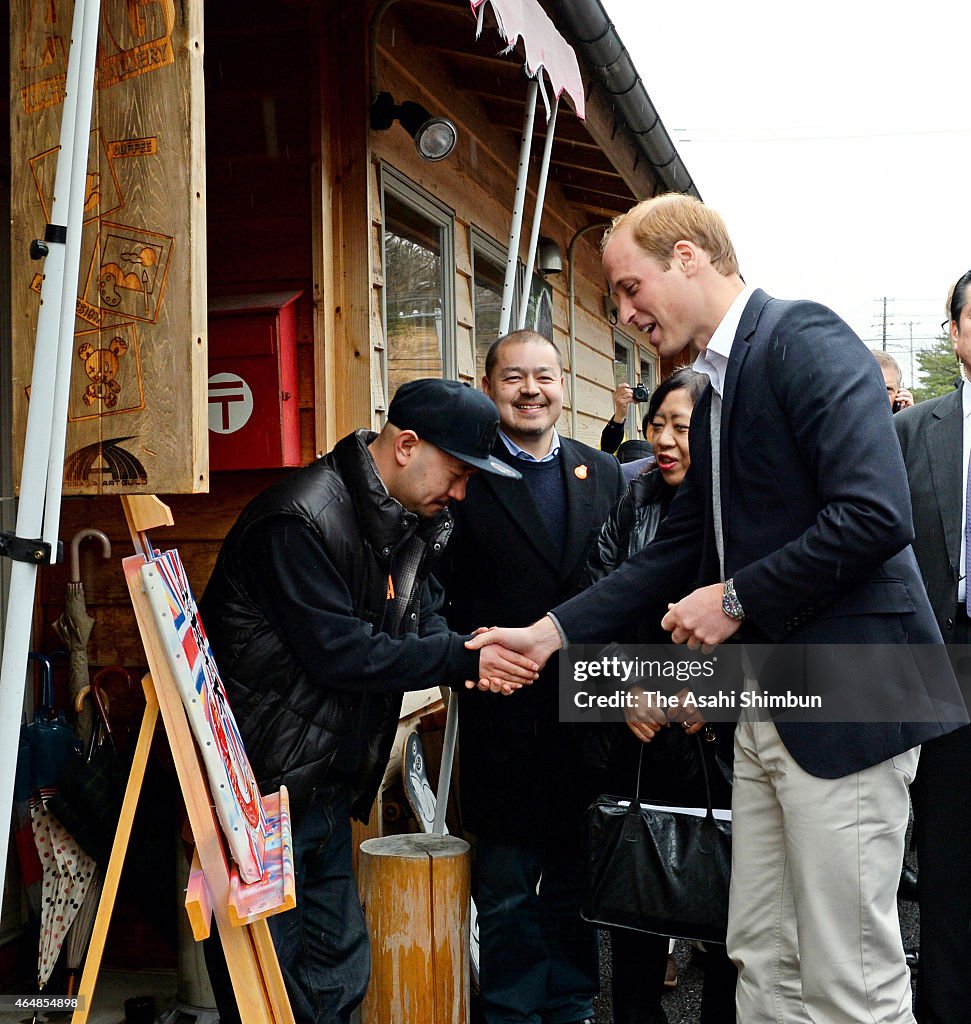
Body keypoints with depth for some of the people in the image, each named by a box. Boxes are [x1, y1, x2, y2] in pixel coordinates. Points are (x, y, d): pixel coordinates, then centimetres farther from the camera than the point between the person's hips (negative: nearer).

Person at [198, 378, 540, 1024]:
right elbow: (339, 652, -24)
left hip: (329, 786, 9)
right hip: (262, 784, -9)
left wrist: (473, 660, -13)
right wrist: (462, 658, -20)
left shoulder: (414, 522, 9)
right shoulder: (302, 519, -21)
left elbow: (423, 617, 10)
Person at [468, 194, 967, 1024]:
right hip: (767, 699, 9)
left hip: (845, 696, -9)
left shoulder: (806, 339, -11)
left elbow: (877, 514, -23)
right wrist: (550, 633, 12)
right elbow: (677, 551, 19)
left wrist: (737, 598, -14)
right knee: (762, 958, 15)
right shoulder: (717, 388, 17)